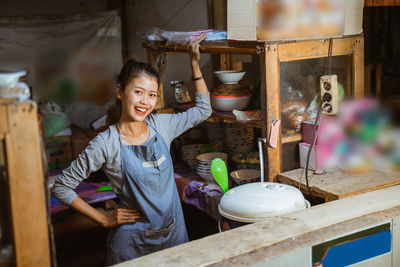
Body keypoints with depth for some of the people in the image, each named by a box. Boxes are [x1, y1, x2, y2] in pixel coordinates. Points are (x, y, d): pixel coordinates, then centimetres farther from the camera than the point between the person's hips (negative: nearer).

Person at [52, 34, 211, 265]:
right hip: (132, 243, -4)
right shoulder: (106, 144, -16)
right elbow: (62, 187, -10)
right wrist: (104, 220, -8)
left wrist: (195, 64, 5)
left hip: (174, 233, 5)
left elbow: (202, 110, 12)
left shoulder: (161, 125, -2)